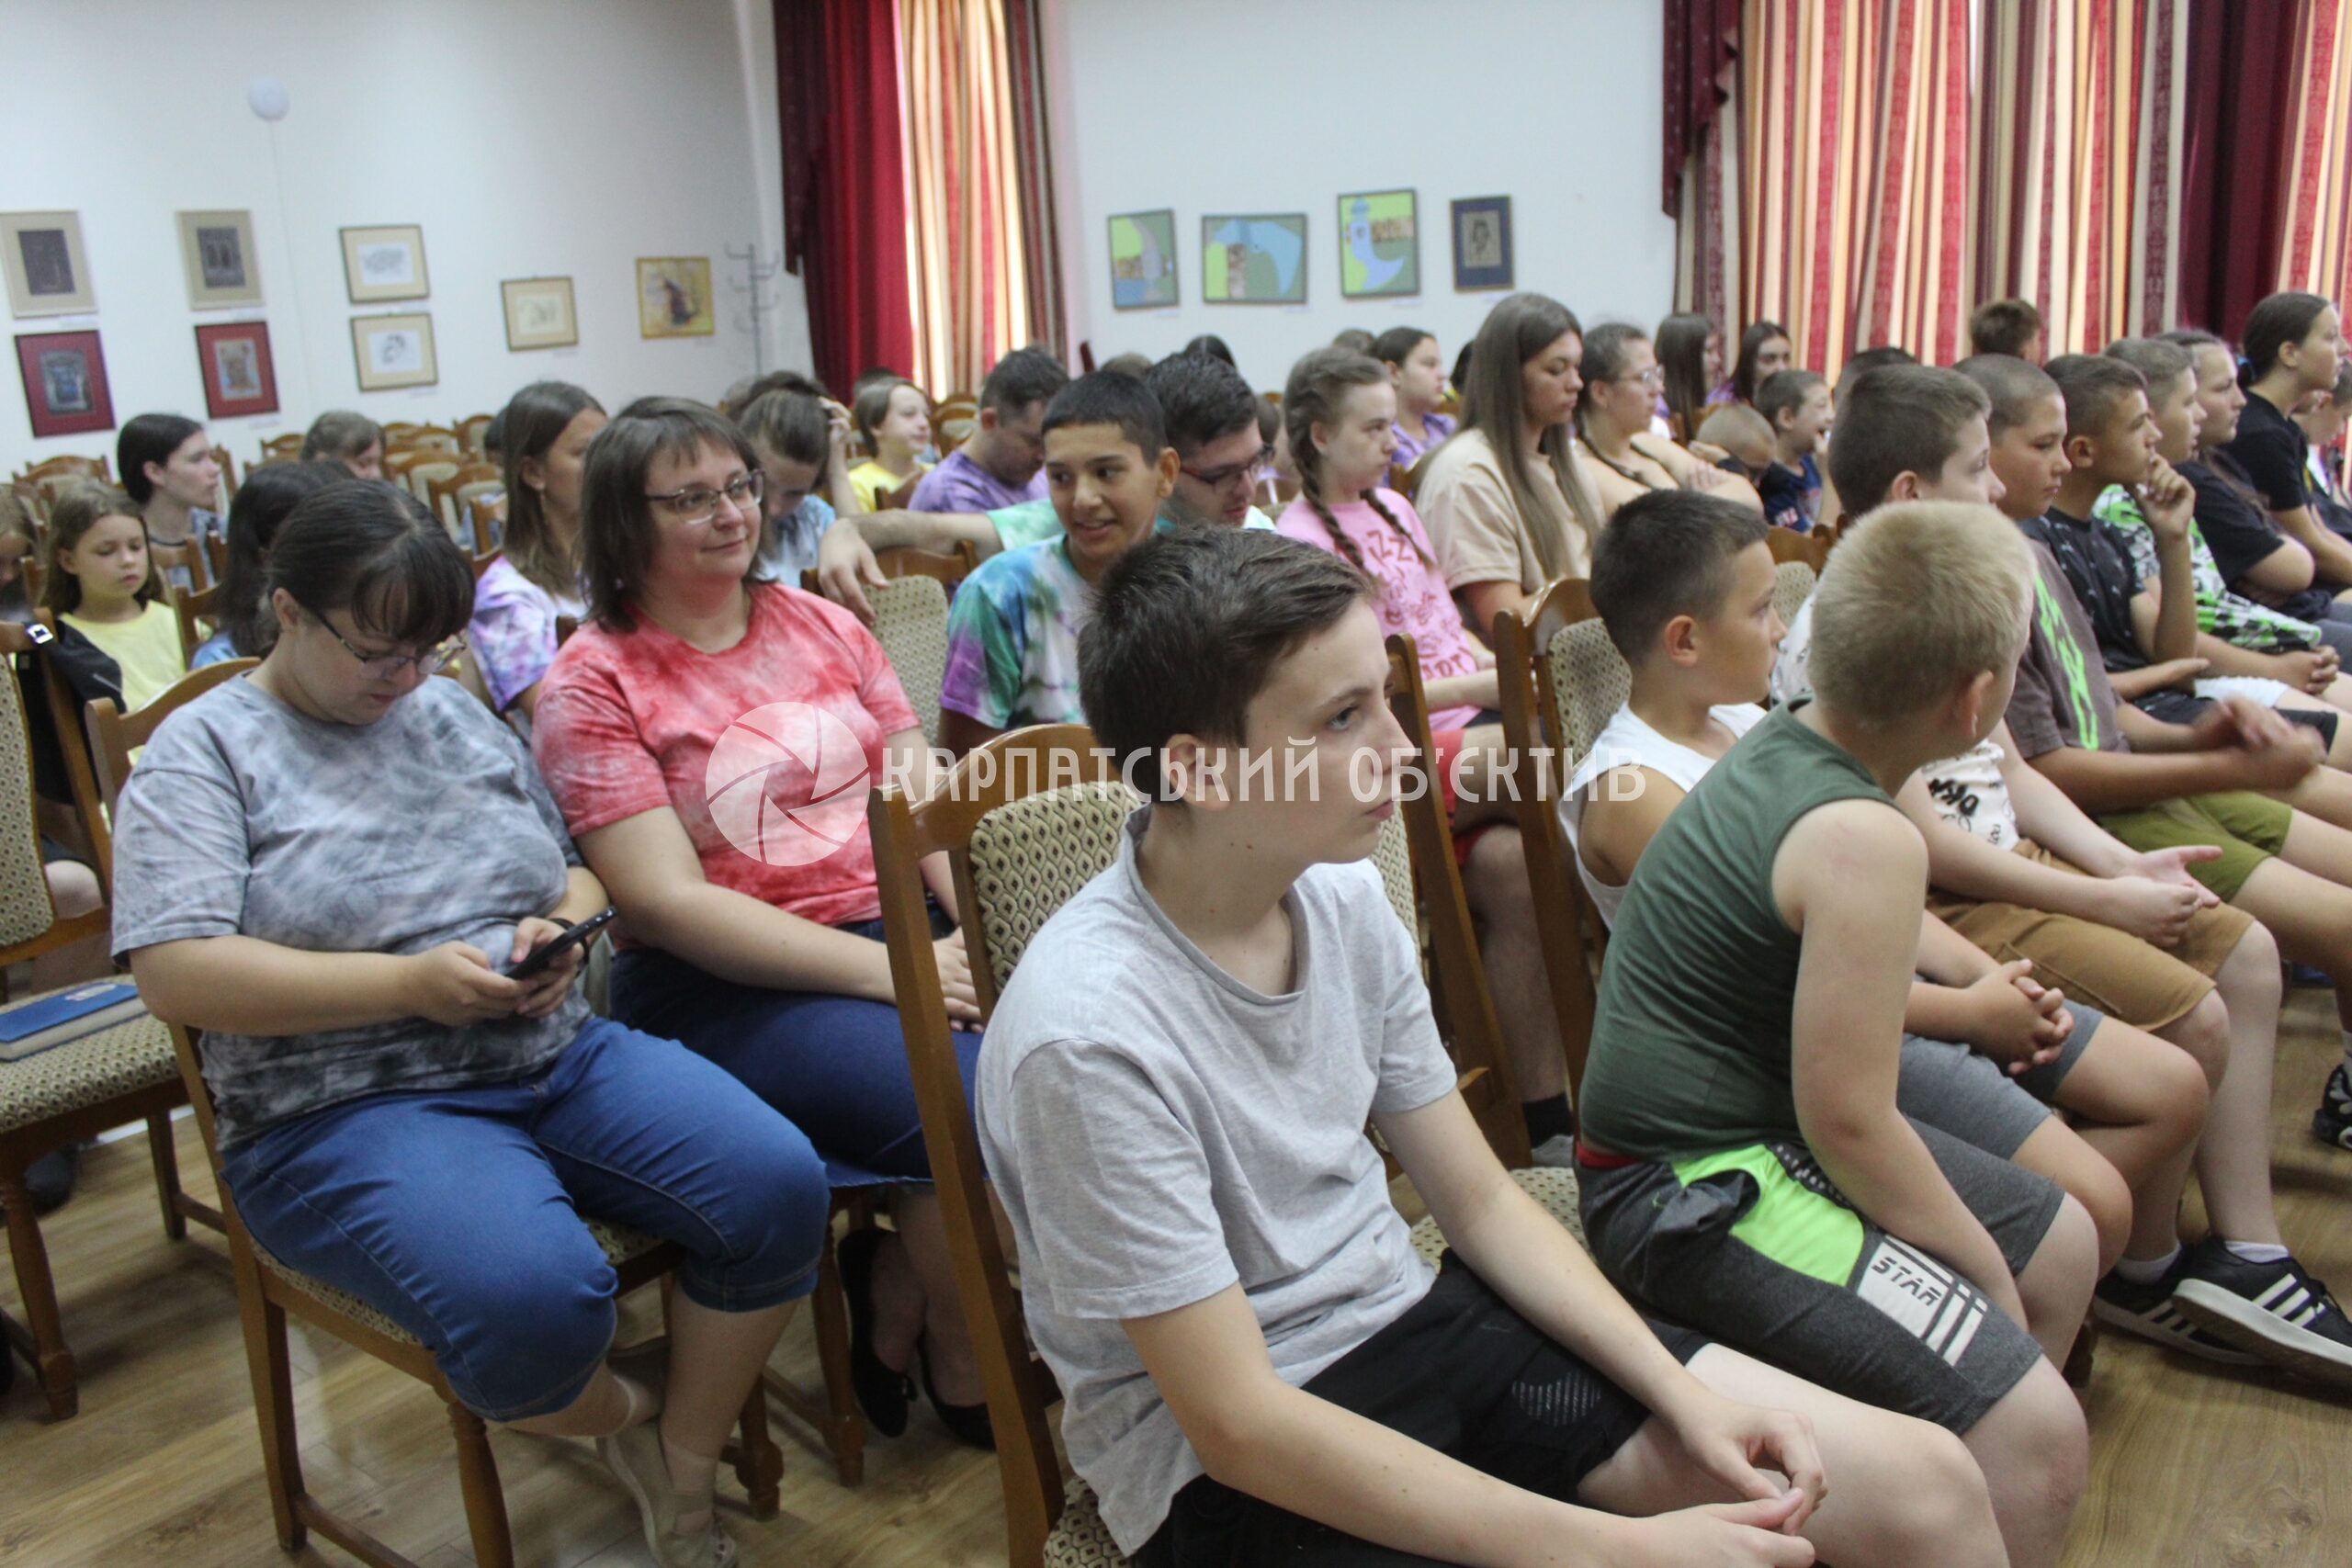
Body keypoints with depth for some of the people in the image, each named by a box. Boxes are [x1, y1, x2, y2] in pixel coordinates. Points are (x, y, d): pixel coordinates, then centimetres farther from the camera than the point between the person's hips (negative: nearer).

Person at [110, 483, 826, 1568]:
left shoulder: (453, 712, 16)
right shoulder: (205, 750, 0)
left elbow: (576, 869, 21)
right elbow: (175, 972, -12)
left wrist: (564, 926, -4)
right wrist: (409, 982, -19)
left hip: (561, 1058, 6)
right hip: (349, 1107, -5)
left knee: (779, 1186, -19)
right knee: (533, 1299, -35)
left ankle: (683, 1475, 3)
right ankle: (628, 1426, 2)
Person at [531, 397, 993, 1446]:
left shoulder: (821, 624, 13)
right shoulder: (590, 687, -3)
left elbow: (926, 799, 7)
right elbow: (670, 901, -12)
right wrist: (890, 972, -20)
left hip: (897, 933, 5)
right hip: (723, 986, -5)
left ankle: (894, 1286, 3)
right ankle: (959, 1367, 3)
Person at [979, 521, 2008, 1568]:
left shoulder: (1343, 899, -4)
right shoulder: (1092, 1035, -25)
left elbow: (1481, 1204, 6)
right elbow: (1238, 1423, -22)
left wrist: (1686, 1394, -7)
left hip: (1410, 1318, 7)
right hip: (1232, 1467, -6)